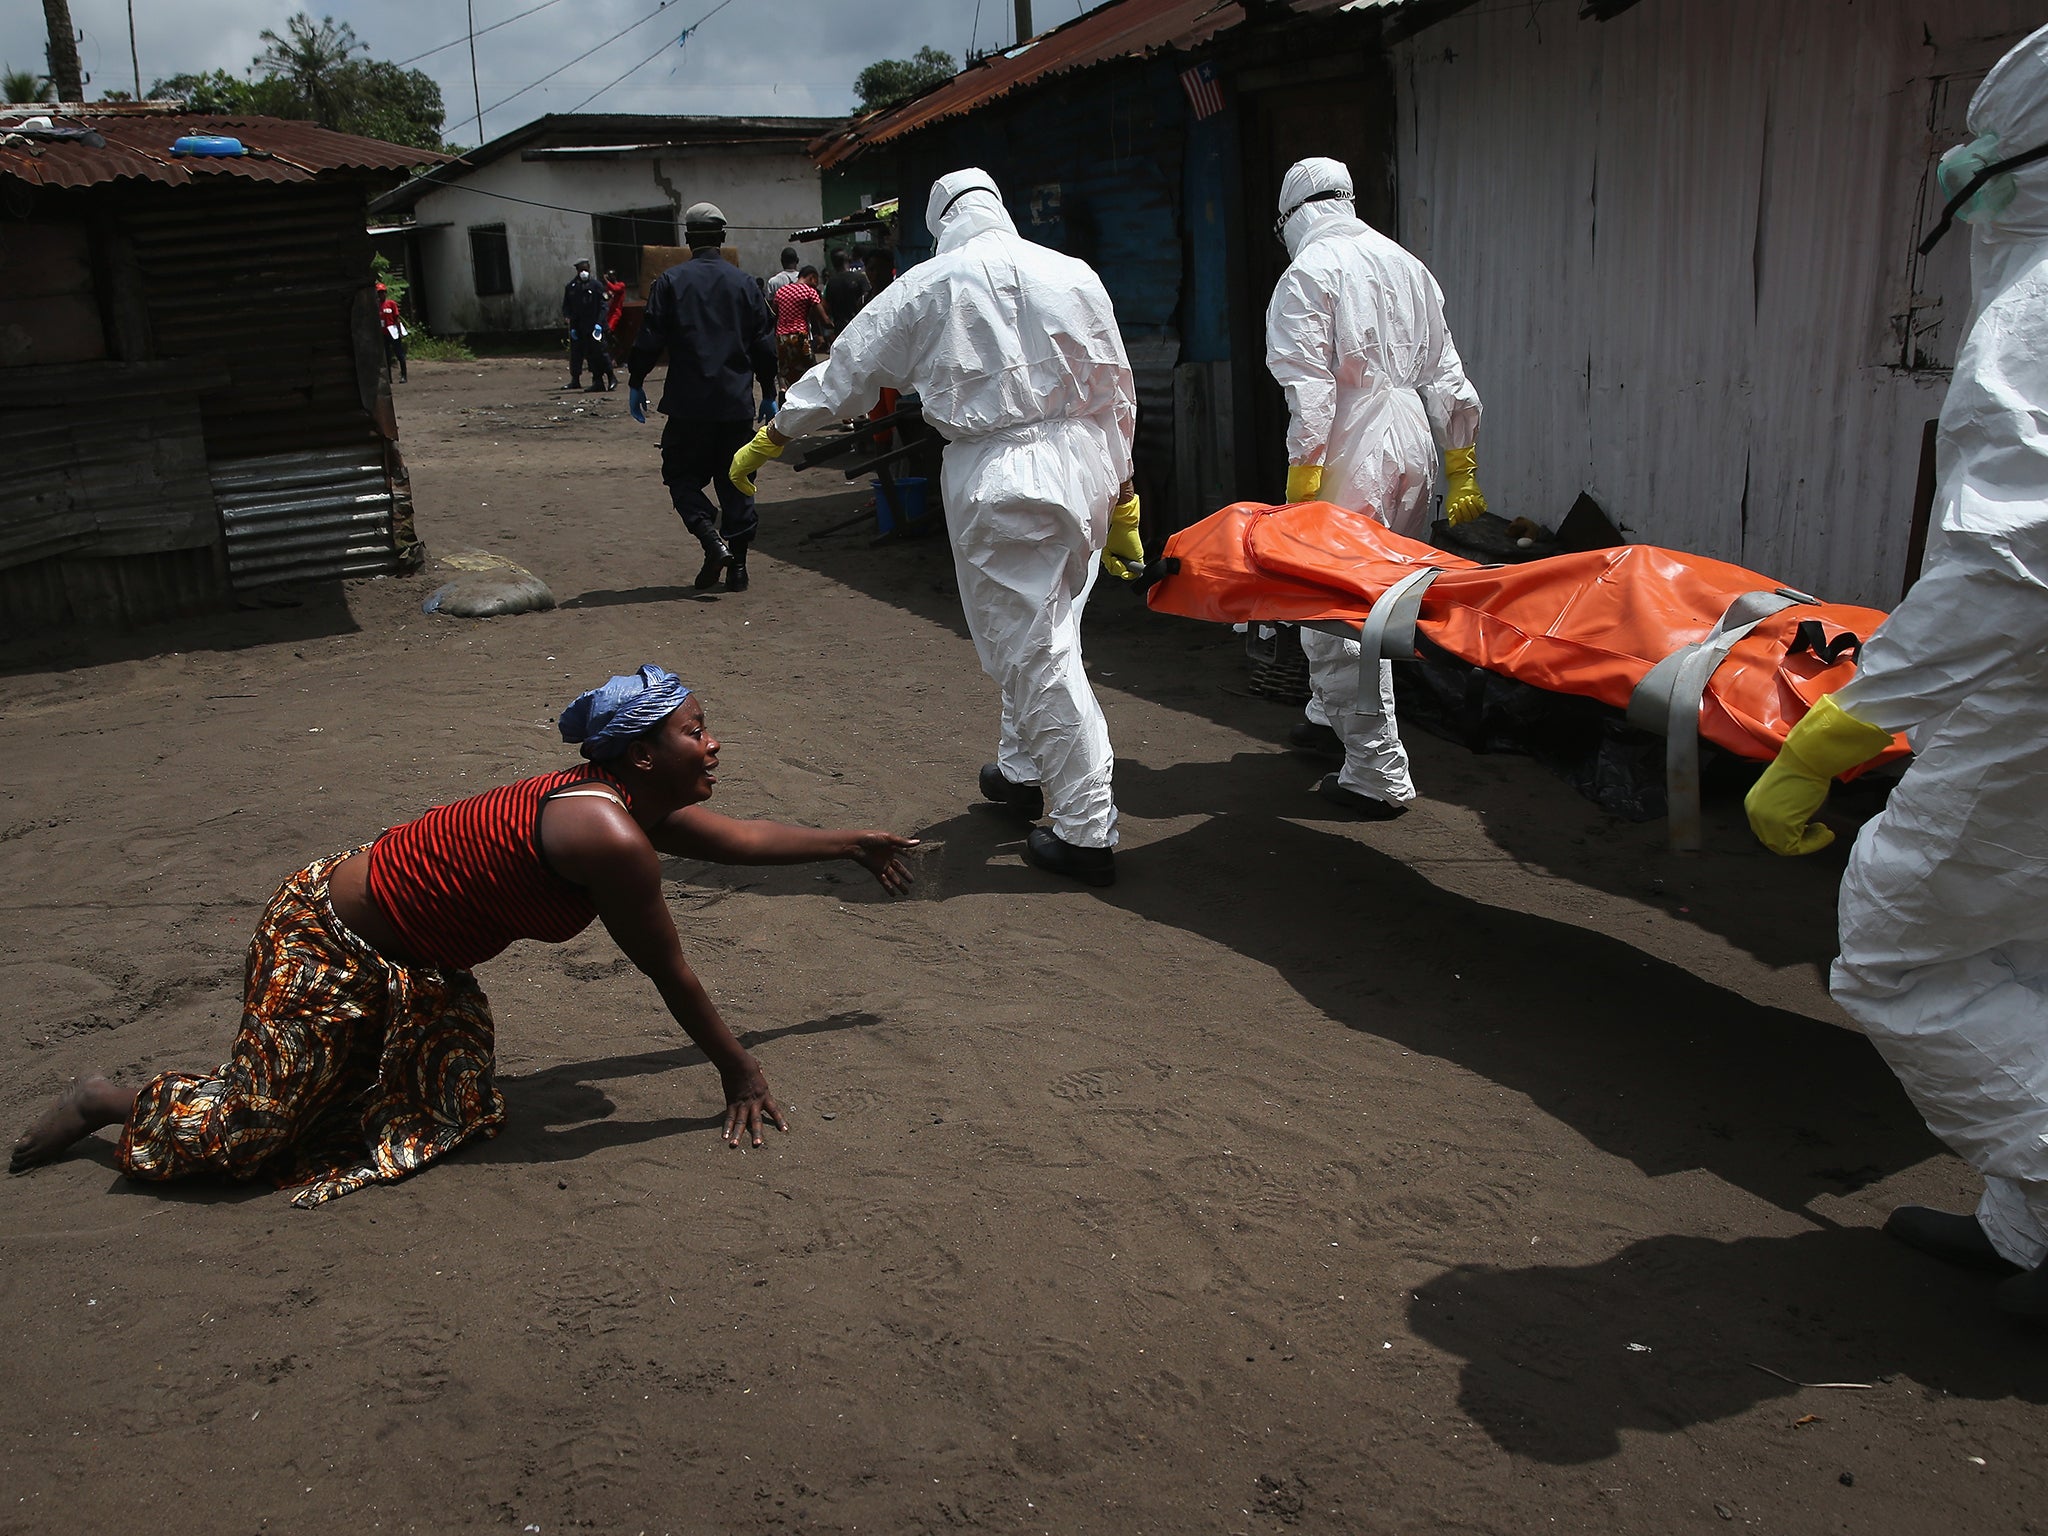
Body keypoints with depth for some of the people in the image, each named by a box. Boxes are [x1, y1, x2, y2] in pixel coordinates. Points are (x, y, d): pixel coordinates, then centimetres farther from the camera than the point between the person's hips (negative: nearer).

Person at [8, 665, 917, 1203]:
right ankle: (112, 1104, 26)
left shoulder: (637, 804, -1)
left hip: (412, 965, 9)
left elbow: (741, 839, 15)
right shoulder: (611, 840, -30)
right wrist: (738, 1075, -9)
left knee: (451, 1108, 11)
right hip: (326, 946, -9)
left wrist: (852, 844, 23)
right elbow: (672, 978, -21)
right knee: (246, 1132, -1)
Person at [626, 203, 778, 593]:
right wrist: (768, 393, 18)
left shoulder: (671, 282, -4)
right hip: (737, 404, 3)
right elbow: (764, 345, 8)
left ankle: (714, 541, -13)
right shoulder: (744, 283, 5)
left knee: (682, 476, 9)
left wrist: (635, 384, 7)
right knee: (735, 481, 9)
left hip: (689, 404, -3)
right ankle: (738, 565, 7)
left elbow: (649, 340, -5)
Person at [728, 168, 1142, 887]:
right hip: (1081, 466, 5)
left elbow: (848, 369, 8)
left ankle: (1088, 831, 2)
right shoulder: (1073, 274, 9)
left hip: (997, 479, -5)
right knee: (1037, 632, 22)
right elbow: (1116, 391, 11)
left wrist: (769, 437, 20)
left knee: (1036, 651, 0)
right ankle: (1023, 772, 38)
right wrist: (1119, 493, 20)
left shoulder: (929, 284, 1)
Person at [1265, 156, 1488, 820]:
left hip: (1353, 457, -8)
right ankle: (1330, 719, 37)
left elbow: (1310, 389, -16)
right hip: (1412, 449, 8)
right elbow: (1445, 374, 15)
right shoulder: (1406, 265, 16)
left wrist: (1301, 480, -15)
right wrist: (1462, 470, 18)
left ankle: (1378, 774, -4)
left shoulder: (1307, 272, -6)